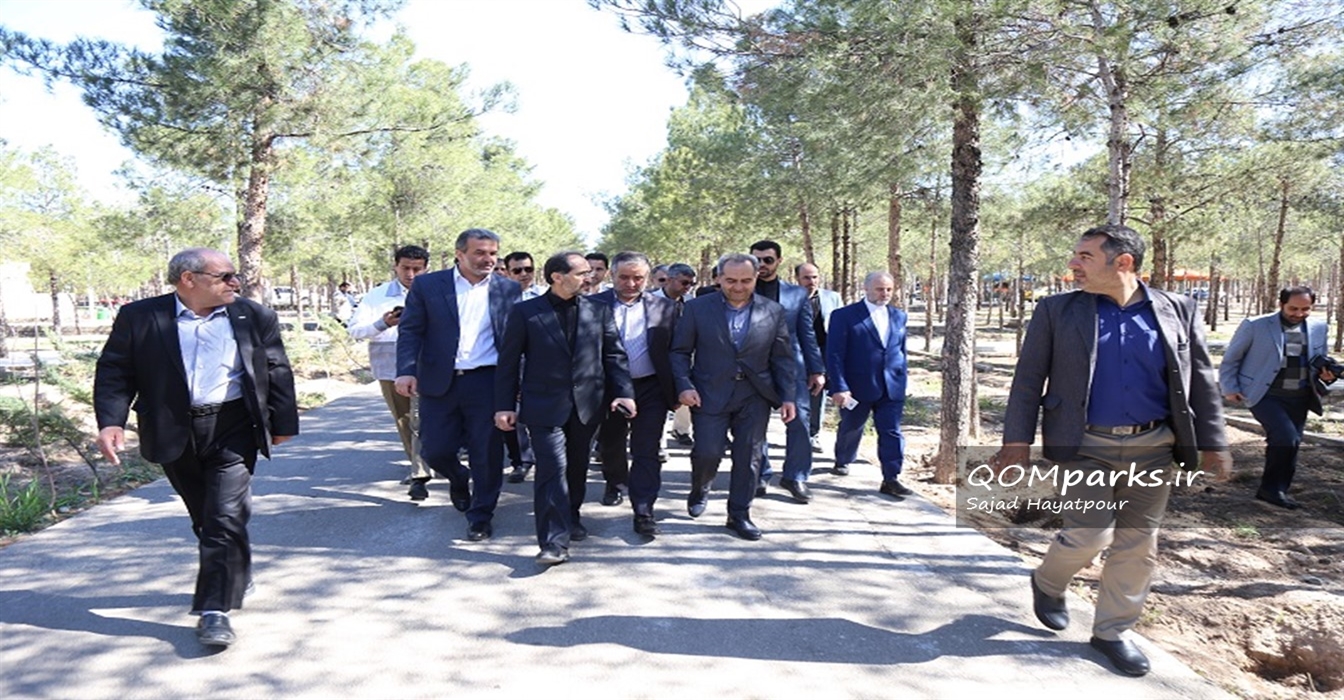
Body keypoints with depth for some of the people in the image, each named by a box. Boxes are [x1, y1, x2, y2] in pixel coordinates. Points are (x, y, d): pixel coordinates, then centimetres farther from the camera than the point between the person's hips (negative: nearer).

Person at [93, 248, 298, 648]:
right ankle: (235, 579, 37)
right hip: (174, 433, 2)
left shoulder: (255, 317, 3)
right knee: (205, 519, 15)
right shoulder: (140, 318, 0)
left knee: (225, 519, -9)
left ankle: (215, 609, -4)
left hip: (233, 428, -1)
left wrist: (283, 422, 6)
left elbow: (277, 372, 6)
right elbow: (114, 372, 0)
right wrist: (111, 421, -13)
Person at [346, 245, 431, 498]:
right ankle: (419, 466, 28)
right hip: (389, 366, 2)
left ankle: (419, 476, -8)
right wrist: (382, 323, -15)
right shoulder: (377, 296, 7)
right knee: (403, 421, 11)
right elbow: (354, 329, 1)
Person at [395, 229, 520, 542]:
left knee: (487, 454, 3)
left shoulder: (508, 290, 4)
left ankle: (480, 516, 22)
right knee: (435, 450, 6)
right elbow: (410, 331, 0)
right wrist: (407, 370, -14)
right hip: (439, 382, 0)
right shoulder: (427, 285, 2)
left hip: (488, 382, 0)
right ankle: (458, 479, 40)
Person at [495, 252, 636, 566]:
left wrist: (624, 392, -6)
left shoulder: (599, 310, 5)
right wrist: (504, 405, -4)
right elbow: (509, 362, -1)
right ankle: (555, 542, -7)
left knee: (577, 466, 16)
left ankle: (571, 518, 37)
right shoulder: (526, 312, -3)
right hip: (545, 405, -3)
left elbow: (614, 354, 5)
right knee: (553, 468, -10)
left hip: (587, 403, 4)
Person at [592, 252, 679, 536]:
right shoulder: (594, 305, -3)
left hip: (650, 389, -1)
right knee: (610, 445, 20)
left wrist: (676, 390, 0)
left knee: (646, 453, -4)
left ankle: (643, 511, 1)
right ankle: (615, 483, 47)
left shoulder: (664, 308, 1)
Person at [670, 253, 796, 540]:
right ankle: (699, 492, 27)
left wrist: (787, 396, 0)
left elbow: (782, 358, 6)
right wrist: (684, 385, -11)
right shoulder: (697, 308, -1)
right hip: (710, 394, -1)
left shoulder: (773, 311, 3)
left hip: (755, 397, 2)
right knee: (708, 452, -5)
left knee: (749, 456, 3)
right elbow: (680, 351, 1)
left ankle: (739, 514, 19)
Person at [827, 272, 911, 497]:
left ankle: (891, 479, 2)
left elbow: (901, 351, 17)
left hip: (892, 387, 3)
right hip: (857, 387, -3)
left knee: (892, 433, -2)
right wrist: (839, 387, -18)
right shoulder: (845, 315, -8)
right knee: (851, 428, 15)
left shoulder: (898, 316, 9)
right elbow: (834, 354, -12)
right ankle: (843, 461, 41)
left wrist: (901, 380, 13)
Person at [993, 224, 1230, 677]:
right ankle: (1048, 583, 24)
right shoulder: (1058, 311, -2)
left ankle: (1112, 631, 24)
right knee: (1089, 535, -7)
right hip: (1087, 446, -2)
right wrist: (1017, 441, -8)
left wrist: (1213, 444, 6)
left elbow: (1201, 382, 7)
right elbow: (1028, 380, -2)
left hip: (1152, 448, 3)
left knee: (1138, 544, 8)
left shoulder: (1178, 311, 2)